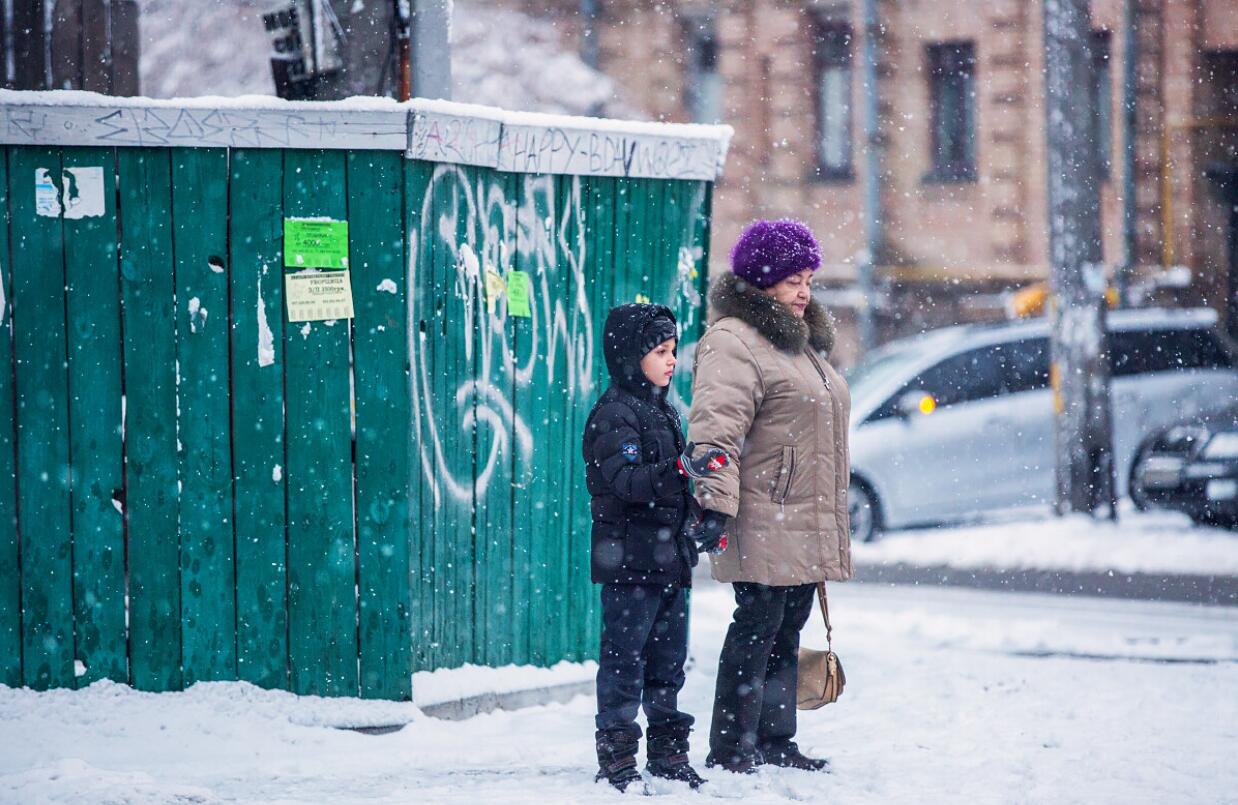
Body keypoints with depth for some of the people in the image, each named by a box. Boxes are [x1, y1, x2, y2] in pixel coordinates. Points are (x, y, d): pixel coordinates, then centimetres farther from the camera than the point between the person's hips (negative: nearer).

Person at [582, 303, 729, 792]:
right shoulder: (613, 413, -12)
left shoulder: (664, 412, 17)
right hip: (629, 563, -9)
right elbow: (624, 480, -26)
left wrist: (699, 516, 18)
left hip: (670, 562, 9)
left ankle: (667, 752, 22)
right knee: (624, 661, -5)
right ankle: (616, 759, -1)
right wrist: (682, 470, -35)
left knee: (668, 660, 14)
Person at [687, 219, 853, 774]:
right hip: (762, 525, -10)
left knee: (786, 633, 13)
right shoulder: (733, 342, -11)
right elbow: (716, 426, -21)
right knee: (756, 629, -9)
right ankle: (730, 751, -5)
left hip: (808, 525, 10)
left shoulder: (804, 343, 22)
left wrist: (832, 516, 33)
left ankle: (774, 744, 20)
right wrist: (716, 501, -29)